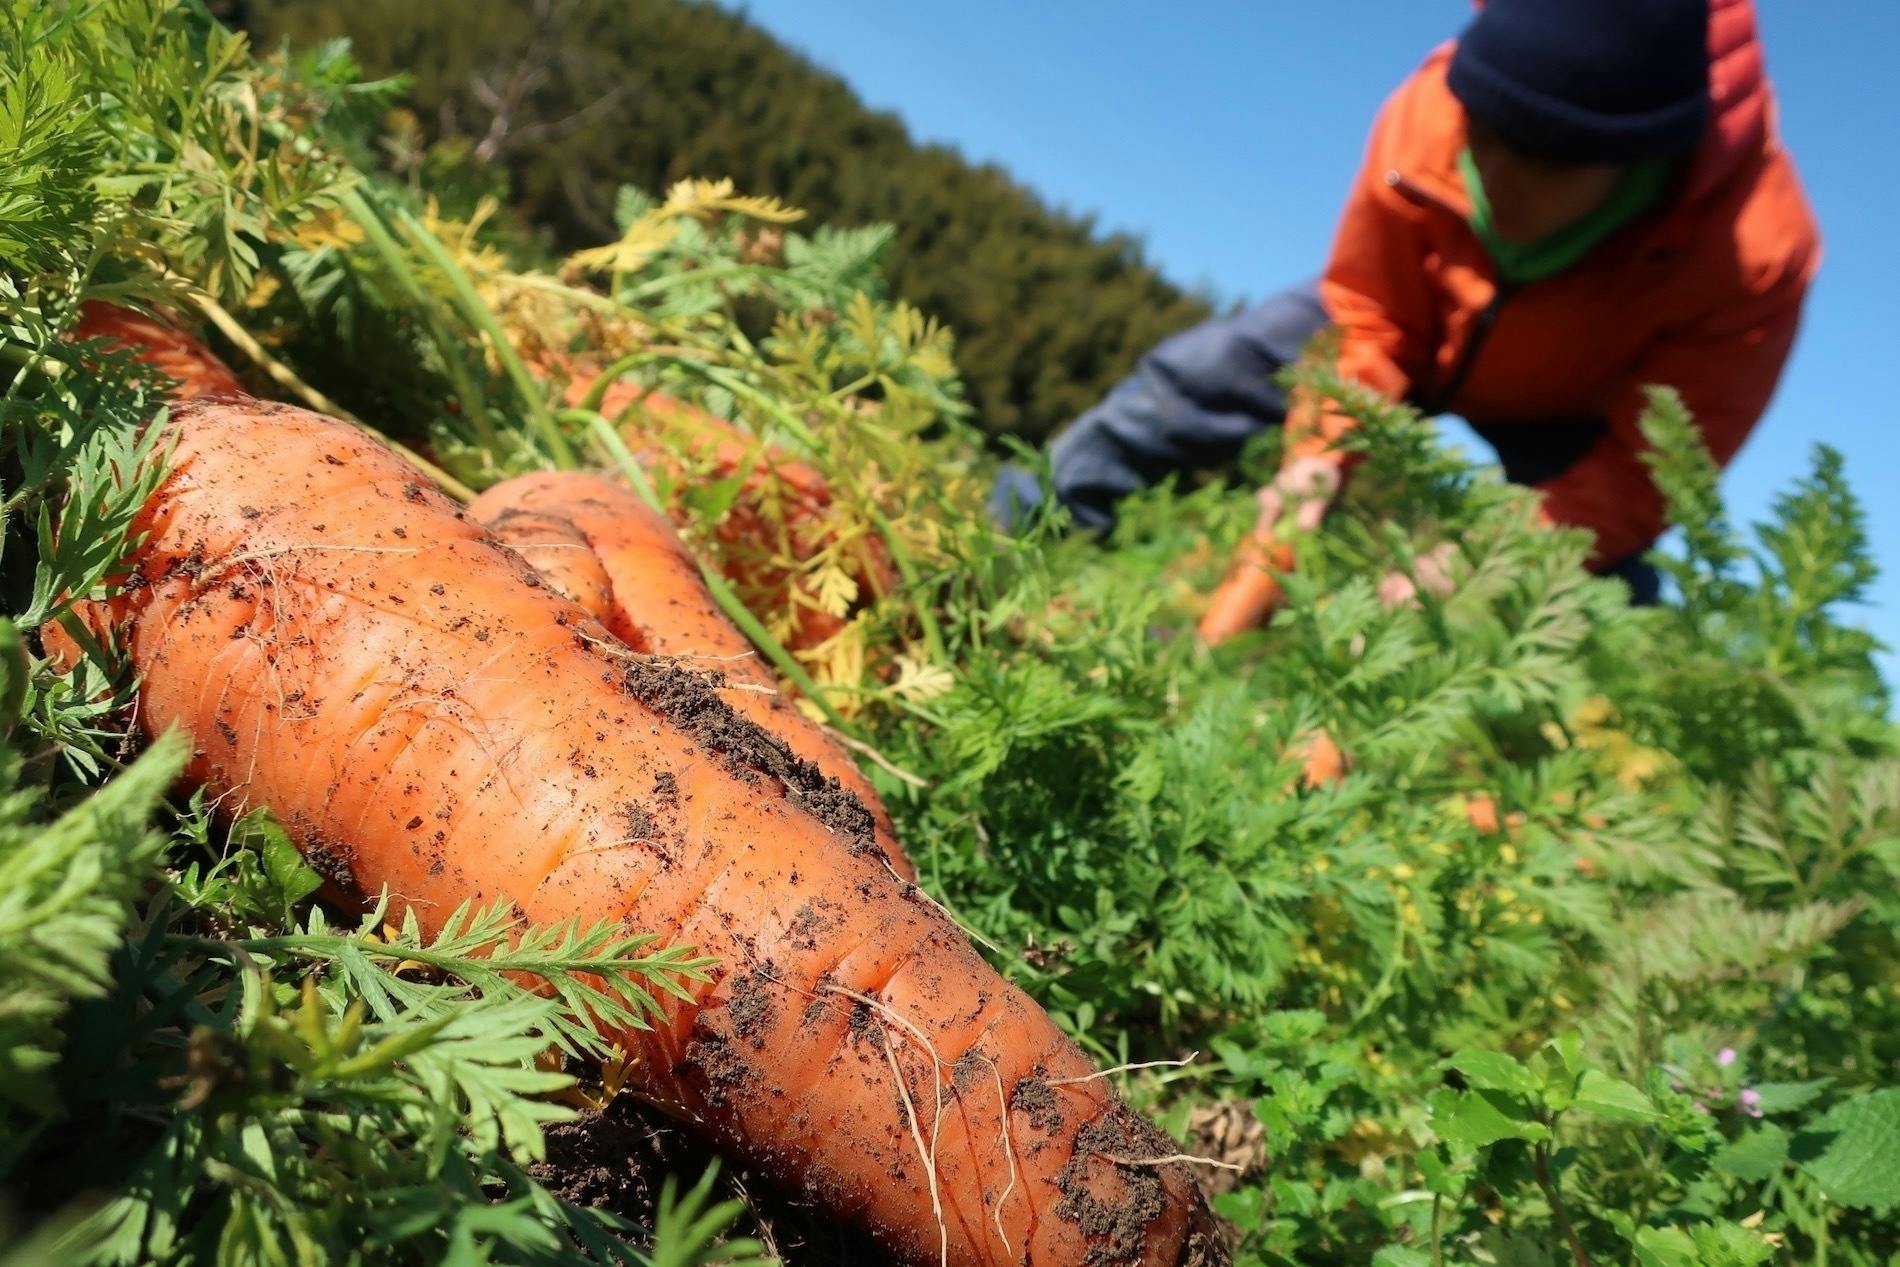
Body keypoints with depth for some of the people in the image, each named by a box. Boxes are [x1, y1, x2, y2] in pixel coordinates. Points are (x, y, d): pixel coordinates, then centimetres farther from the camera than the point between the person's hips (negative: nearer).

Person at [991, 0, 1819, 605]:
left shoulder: (1754, 251, -40)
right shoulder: (1431, 114, -35)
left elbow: (1648, 470, -32)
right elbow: (1367, 316, -19)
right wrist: (1318, 452, -36)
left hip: (1571, 415, -1)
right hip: (1417, 324, 2)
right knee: (1194, 380, -8)